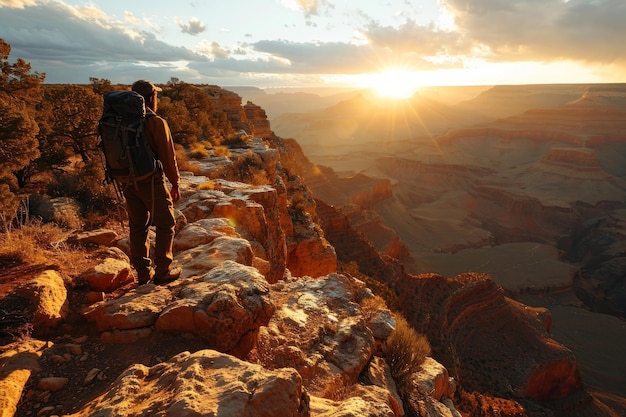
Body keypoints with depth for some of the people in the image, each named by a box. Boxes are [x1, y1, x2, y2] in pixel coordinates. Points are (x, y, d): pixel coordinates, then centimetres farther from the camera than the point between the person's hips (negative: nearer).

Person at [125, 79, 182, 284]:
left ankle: (143, 272, 20)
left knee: (137, 227, 12)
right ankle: (163, 271, 10)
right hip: (152, 182, -6)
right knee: (165, 224, 7)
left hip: (129, 182, 6)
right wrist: (175, 184, -3)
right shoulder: (157, 123, -13)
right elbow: (168, 157, -12)